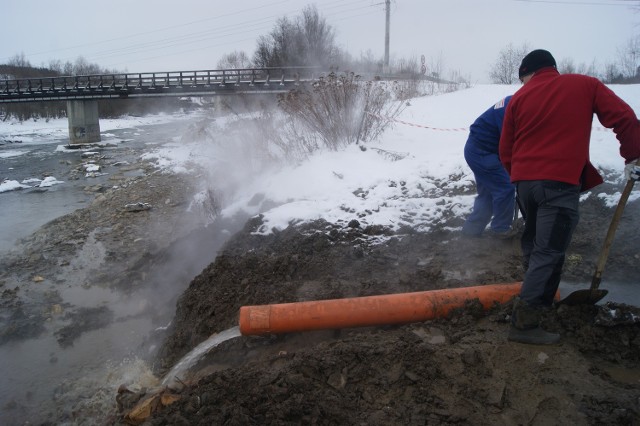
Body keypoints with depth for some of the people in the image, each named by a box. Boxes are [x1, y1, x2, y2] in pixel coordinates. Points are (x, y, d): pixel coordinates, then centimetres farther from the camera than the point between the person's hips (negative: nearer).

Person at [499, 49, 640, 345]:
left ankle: (538, 297, 37)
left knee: (533, 242, 22)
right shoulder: (585, 84, 8)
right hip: (560, 181, -4)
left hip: (524, 180, 4)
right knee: (549, 251, -4)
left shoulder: (519, 97, 11)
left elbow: (505, 150, 11)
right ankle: (524, 323, -6)